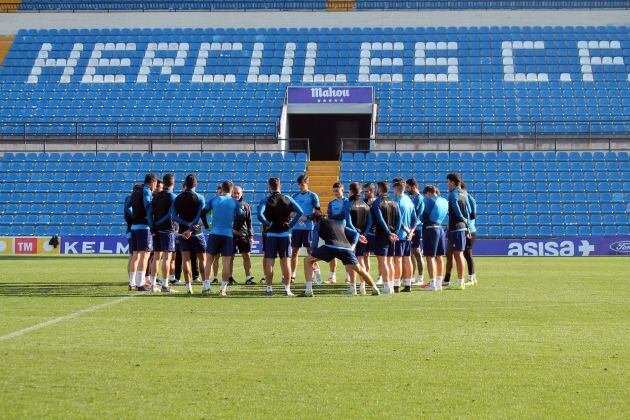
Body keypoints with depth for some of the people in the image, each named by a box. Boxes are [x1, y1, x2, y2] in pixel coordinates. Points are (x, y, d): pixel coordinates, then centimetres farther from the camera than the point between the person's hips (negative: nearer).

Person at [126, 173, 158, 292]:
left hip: (134, 226, 8)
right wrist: (151, 225, -13)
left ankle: (132, 283, 16)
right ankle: (140, 284, -12)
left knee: (135, 255, 14)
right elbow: (148, 206, -17)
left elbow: (128, 208, 15)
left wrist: (134, 217, 14)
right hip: (144, 226, -8)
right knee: (144, 254, -7)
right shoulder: (147, 191, -6)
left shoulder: (135, 192, 17)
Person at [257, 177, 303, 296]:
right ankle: (287, 289, 2)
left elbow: (260, 215, -21)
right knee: (285, 261, 5)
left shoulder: (266, 200, -5)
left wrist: (267, 224, -7)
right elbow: (300, 212, -6)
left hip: (271, 234, -2)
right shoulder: (288, 199, 3)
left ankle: (269, 288, 4)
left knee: (269, 262, 4)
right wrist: (291, 224, -2)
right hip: (285, 234, 2)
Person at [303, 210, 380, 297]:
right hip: (346, 247, 4)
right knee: (358, 269, 22)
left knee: (307, 261, 11)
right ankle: (375, 289, 22)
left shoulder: (318, 225, 24)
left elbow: (315, 244, 19)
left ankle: (309, 290, 1)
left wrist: (313, 261, 27)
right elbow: (355, 233, 35)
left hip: (330, 247, -4)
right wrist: (351, 248, 26)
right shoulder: (338, 224, 36)